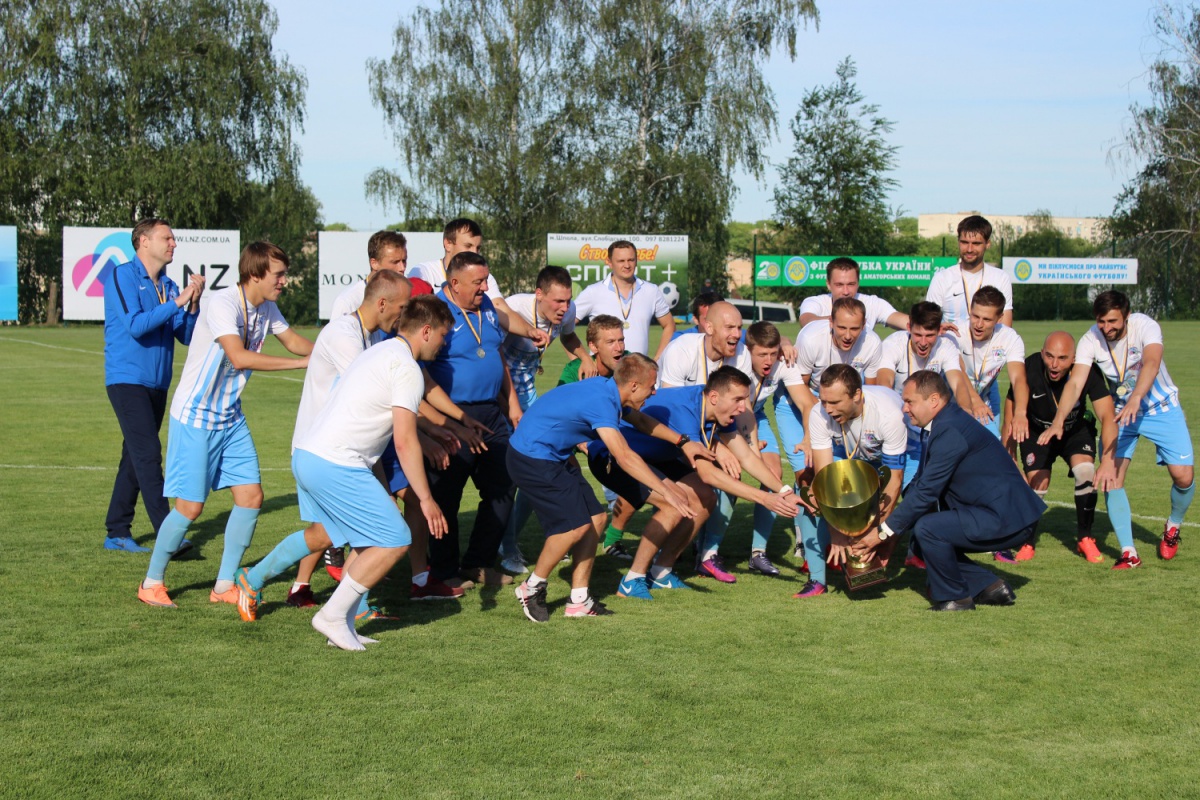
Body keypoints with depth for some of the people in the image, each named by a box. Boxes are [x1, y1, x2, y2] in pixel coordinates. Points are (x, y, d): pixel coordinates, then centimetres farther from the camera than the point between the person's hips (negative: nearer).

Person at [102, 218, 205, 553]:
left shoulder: (168, 286, 12)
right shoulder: (123, 276, -6)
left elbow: (187, 336, 9)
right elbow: (135, 325, -18)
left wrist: (193, 302, -7)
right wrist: (177, 302, -18)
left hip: (157, 384, 7)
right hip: (127, 380, -7)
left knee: (135, 457, 9)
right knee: (147, 453, -13)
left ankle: (117, 533, 16)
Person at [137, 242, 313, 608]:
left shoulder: (266, 308, 1)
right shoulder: (223, 304, -23)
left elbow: (292, 340, 19)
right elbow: (239, 357, -35)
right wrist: (302, 362, -33)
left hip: (231, 418, 8)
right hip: (194, 417, -8)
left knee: (251, 495, 1)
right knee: (190, 506, -5)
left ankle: (224, 585, 12)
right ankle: (151, 583, 15)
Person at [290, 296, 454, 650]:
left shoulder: (380, 352, 22)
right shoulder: (406, 368, -9)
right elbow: (404, 441, -14)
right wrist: (426, 499, -10)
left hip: (305, 456, 10)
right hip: (335, 465, -10)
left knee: (369, 541, 18)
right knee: (394, 541, -4)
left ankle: (342, 625, 15)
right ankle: (333, 616, -2)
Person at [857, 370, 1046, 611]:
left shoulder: (950, 431, -21)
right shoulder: (942, 425, 12)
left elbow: (925, 492, -21)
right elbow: (918, 484, 13)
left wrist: (883, 532, -12)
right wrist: (885, 533, 7)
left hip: (1006, 519, -11)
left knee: (927, 528, -22)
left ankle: (954, 598, -3)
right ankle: (990, 586, 15)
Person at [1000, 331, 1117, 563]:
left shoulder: (1088, 371, -30)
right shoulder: (1028, 370, -31)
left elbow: (1107, 416, -37)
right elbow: (1010, 421, -21)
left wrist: (1108, 461, -51)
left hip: (1076, 430, 0)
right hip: (1036, 431, 0)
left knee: (1086, 472, -22)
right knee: (1037, 485, -13)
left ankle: (1086, 539, -1)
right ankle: (1027, 543, 12)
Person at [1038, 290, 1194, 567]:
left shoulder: (1145, 326, -27)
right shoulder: (1091, 340, -21)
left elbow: (1151, 363, -45)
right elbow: (1075, 382, -31)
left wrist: (1136, 398, -63)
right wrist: (1059, 420, -48)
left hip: (1161, 407, -1)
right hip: (1120, 410, 1)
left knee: (1183, 476, -10)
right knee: (1112, 478, -14)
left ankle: (1173, 526, 21)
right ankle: (1128, 552, -6)